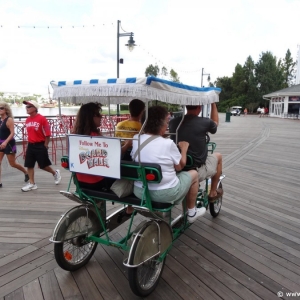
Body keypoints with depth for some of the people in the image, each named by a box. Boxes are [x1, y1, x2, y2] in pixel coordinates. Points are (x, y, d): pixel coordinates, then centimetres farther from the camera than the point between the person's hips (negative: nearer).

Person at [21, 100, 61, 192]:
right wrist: (30, 143, 15)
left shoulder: (42, 118, -13)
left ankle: (55, 173, 29)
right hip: (30, 145, 7)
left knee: (43, 165, 1)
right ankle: (32, 184, 16)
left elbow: (47, 133, -12)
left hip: (40, 145, -7)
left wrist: (45, 145, -11)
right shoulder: (27, 120, 8)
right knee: (29, 165, 5)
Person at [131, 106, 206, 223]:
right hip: (165, 194, -6)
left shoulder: (136, 139, -3)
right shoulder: (168, 143, -16)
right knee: (193, 174, 18)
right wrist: (184, 149, 13)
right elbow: (180, 166, -4)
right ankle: (191, 213, 33)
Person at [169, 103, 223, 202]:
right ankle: (213, 193, 34)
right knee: (218, 156, 24)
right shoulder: (205, 122, -15)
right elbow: (215, 123, 11)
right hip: (198, 172, -4)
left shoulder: (173, 123, -5)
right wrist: (213, 104, 16)